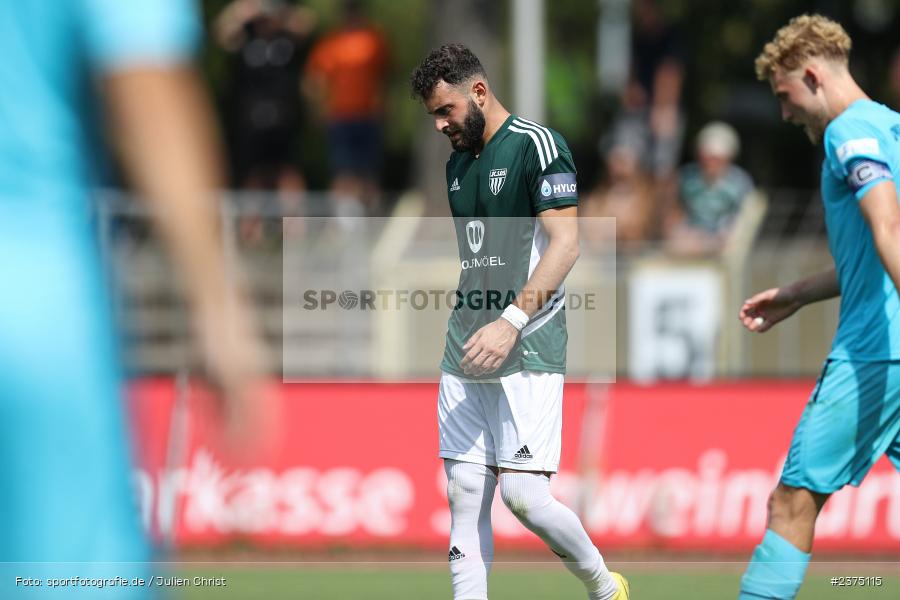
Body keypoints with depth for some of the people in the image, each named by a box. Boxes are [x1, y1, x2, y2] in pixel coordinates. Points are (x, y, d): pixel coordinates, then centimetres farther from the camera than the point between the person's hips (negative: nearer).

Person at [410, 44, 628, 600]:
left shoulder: (538, 146, -8)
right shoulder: (459, 163, 17)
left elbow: (566, 243, -16)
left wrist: (512, 321, -25)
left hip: (527, 348, -8)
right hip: (466, 346, 8)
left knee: (523, 493, -13)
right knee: (464, 495, 1)